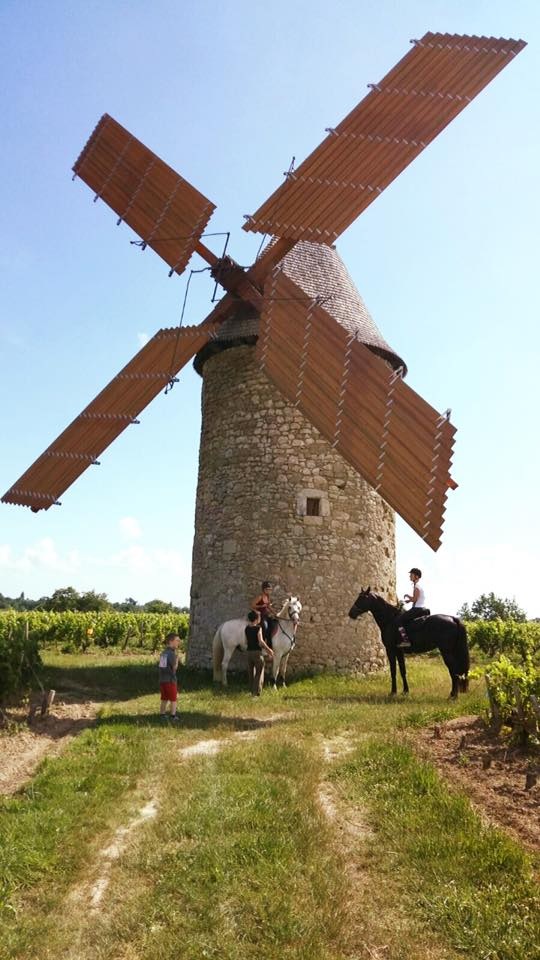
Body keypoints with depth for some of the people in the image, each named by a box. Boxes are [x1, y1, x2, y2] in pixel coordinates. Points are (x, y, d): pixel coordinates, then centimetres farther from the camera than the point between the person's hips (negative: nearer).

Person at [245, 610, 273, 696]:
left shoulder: (247, 628, 4)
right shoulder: (258, 628, -14)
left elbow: (246, 641, 10)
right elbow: (261, 642, -19)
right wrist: (268, 649, -9)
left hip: (249, 651, 6)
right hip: (257, 652, -6)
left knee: (251, 673, 14)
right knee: (259, 672, 3)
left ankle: (252, 691, 21)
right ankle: (256, 692, 0)